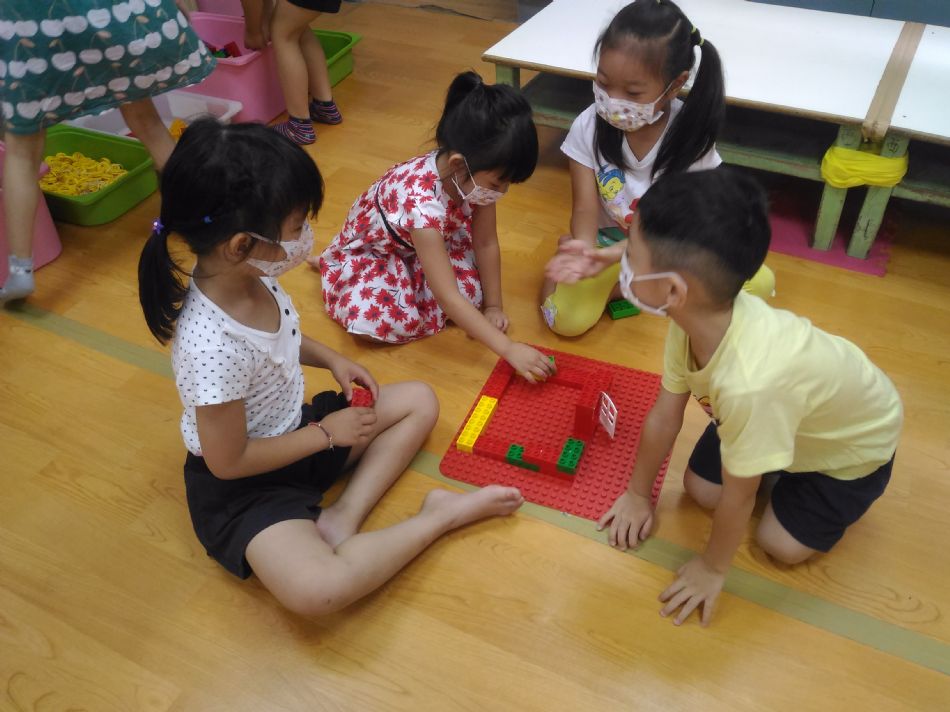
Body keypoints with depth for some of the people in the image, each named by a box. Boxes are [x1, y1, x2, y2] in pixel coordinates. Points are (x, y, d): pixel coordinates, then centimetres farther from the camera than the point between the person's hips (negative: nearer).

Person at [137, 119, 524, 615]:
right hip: (240, 485, -8)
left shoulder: (249, 275, -11)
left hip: (292, 430, 8)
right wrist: (326, 434, -14)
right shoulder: (210, 346, -34)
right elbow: (228, 460, -23)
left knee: (420, 401, 7)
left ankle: (344, 517, -7)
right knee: (319, 590, -33)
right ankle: (443, 518, -12)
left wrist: (329, 358, -2)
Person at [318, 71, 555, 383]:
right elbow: (448, 298, -43)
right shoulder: (421, 202, -45)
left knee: (471, 291, -14)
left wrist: (492, 306, -10)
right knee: (390, 322, -25)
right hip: (371, 248, -5)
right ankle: (332, 265, 4)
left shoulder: (476, 175, -26)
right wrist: (509, 349, -44)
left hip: (430, 240, 5)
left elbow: (486, 244, -12)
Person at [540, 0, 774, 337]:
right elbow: (585, 210, -16)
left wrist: (620, 253, -37)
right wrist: (584, 249, -41)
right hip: (608, 242, -1)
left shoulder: (691, 132, -19)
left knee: (760, 282, -20)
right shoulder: (588, 126, -17)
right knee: (566, 319, -29)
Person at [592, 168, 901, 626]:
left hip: (855, 441, -5)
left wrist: (713, 568, -12)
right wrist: (638, 494, 1)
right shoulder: (698, 316, -29)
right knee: (700, 489, 3)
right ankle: (784, 467, 25)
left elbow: (738, 499, -30)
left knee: (782, 544, -2)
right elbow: (663, 417, -12)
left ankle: (840, 491, 21)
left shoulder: (750, 384, -49)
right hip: (794, 412, 5)